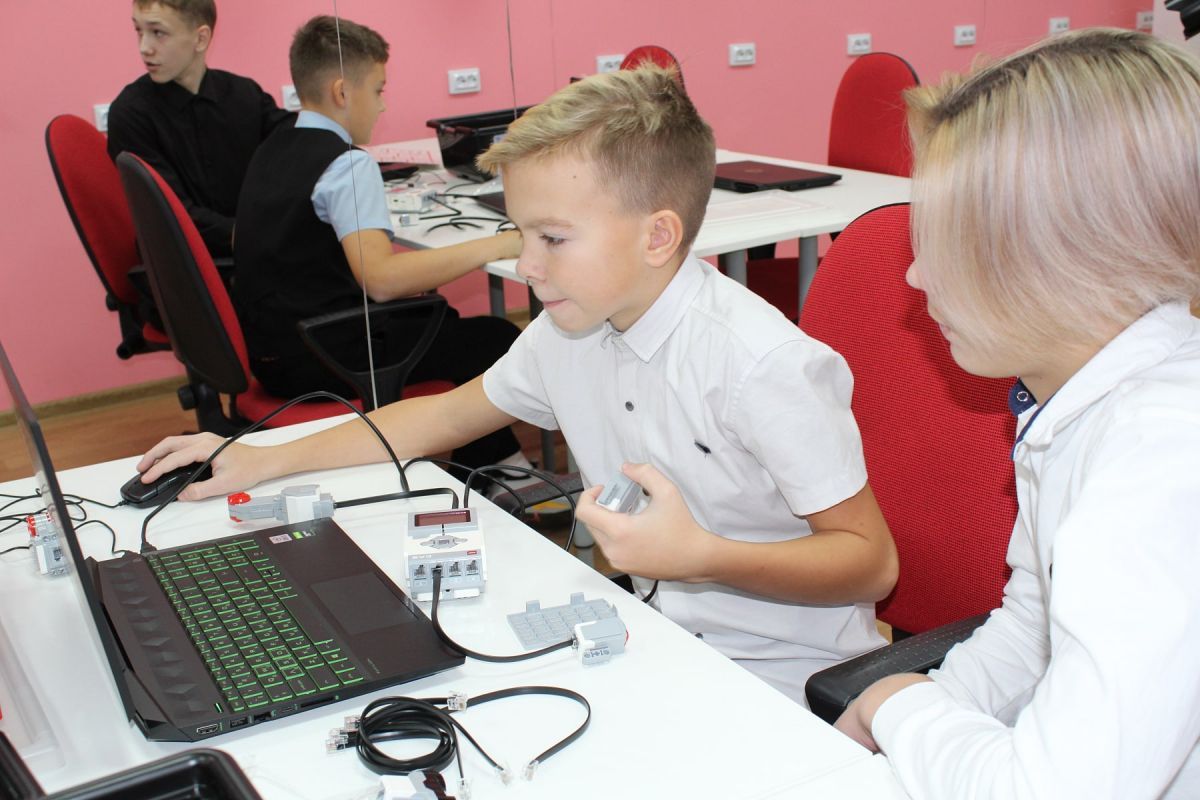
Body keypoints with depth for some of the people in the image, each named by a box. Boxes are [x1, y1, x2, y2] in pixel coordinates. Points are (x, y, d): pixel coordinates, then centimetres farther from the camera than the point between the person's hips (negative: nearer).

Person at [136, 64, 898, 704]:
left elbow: (872, 559, -19)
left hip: (781, 676, -6)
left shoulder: (763, 364, -24)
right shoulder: (568, 332, -1)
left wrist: (699, 556, -35)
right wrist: (266, 461, 10)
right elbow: (449, 415, 15)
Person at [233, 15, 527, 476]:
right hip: (319, 362, -9)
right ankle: (480, 471, 21)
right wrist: (495, 247, -26)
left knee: (435, 315, 26)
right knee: (497, 339, 0)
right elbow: (381, 279, -31)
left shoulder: (270, 152, 10)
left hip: (268, 351, 10)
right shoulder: (347, 164, -17)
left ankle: (500, 455, 33)